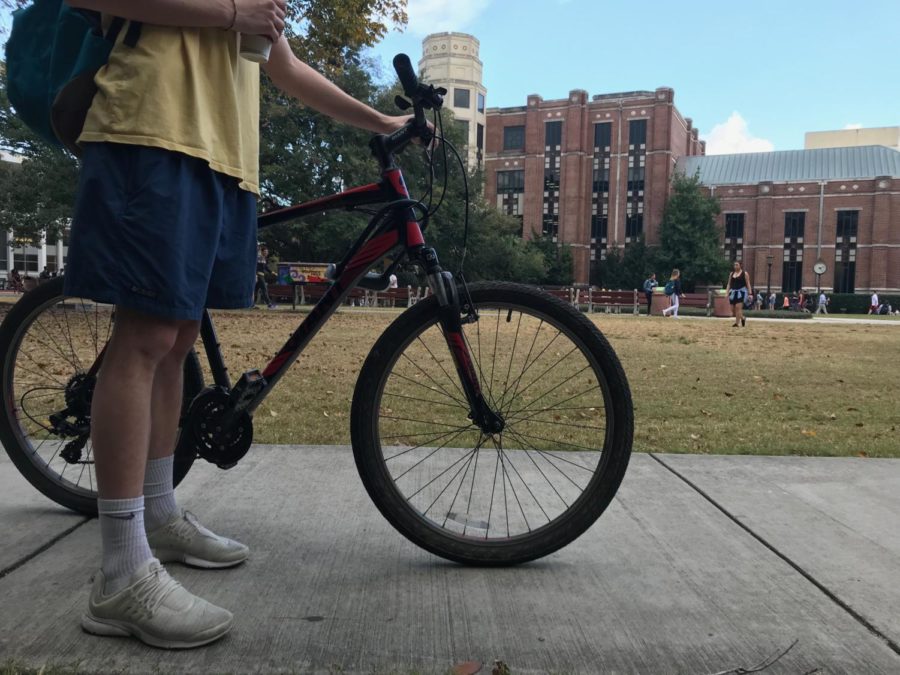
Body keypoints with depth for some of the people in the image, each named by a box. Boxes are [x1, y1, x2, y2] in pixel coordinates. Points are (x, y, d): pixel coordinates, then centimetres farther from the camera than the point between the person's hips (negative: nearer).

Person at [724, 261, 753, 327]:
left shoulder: (744, 273, 1)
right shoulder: (731, 274, 14)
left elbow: (748, 284, 0)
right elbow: (729, 284, 16)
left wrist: (750, 293, -6)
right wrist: (727, 293, 7)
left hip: (741, 291, -5)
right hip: (733, 292, 5)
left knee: (738, 307, -17)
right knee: (733, 309, 2)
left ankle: (737, 323, -13)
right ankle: (743, 318, 28)